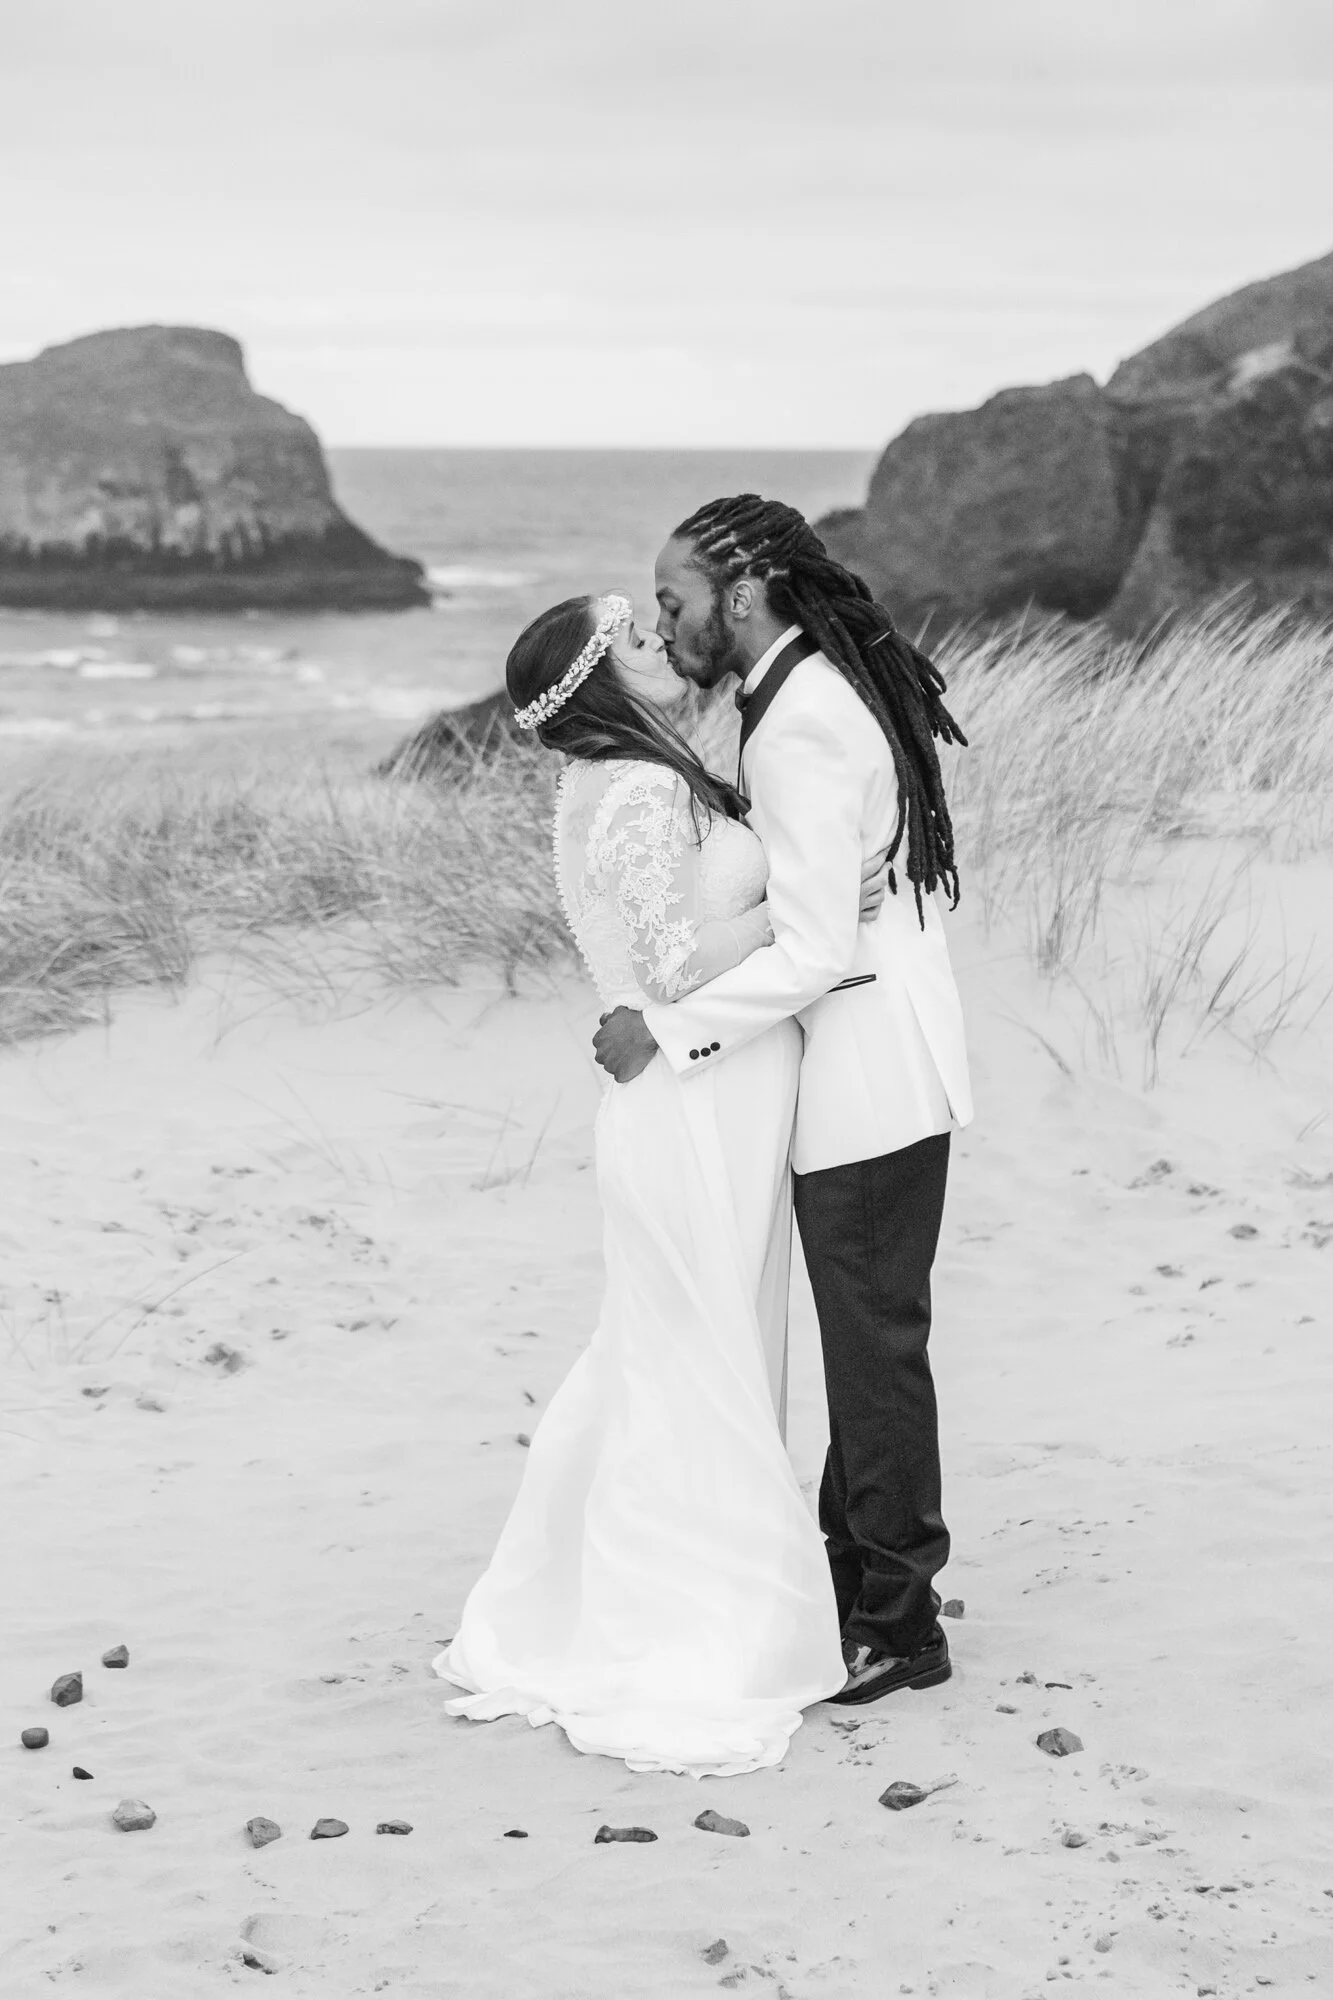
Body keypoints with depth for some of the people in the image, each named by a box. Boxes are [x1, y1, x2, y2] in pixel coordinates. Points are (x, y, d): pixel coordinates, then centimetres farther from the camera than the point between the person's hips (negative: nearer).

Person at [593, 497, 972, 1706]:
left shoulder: (801, 729, -22)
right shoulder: (837, 685, 10)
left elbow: (813, 952, -25)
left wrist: (669, 1036, -19)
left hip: (868, 1080, -10)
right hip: (880, 1070, 10)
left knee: (875, 1346, 0)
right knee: (866, 1336, 17)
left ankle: (897, 1629, 11)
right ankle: (857, 1570, 28)